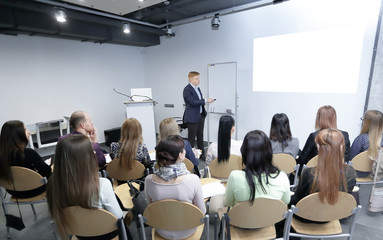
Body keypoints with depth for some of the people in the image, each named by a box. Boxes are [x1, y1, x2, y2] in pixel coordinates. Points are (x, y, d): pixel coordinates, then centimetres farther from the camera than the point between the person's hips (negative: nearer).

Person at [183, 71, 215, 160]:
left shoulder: (197, 88, 13)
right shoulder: (187, 89, -15)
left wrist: (207, 101, 6)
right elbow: (193, 102, -23)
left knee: (200, 137, 17)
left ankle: (202, 154, 30)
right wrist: (205, 101, -22)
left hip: (201, 115, 8)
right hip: (192, 118, -8)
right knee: (191, 138, 3)